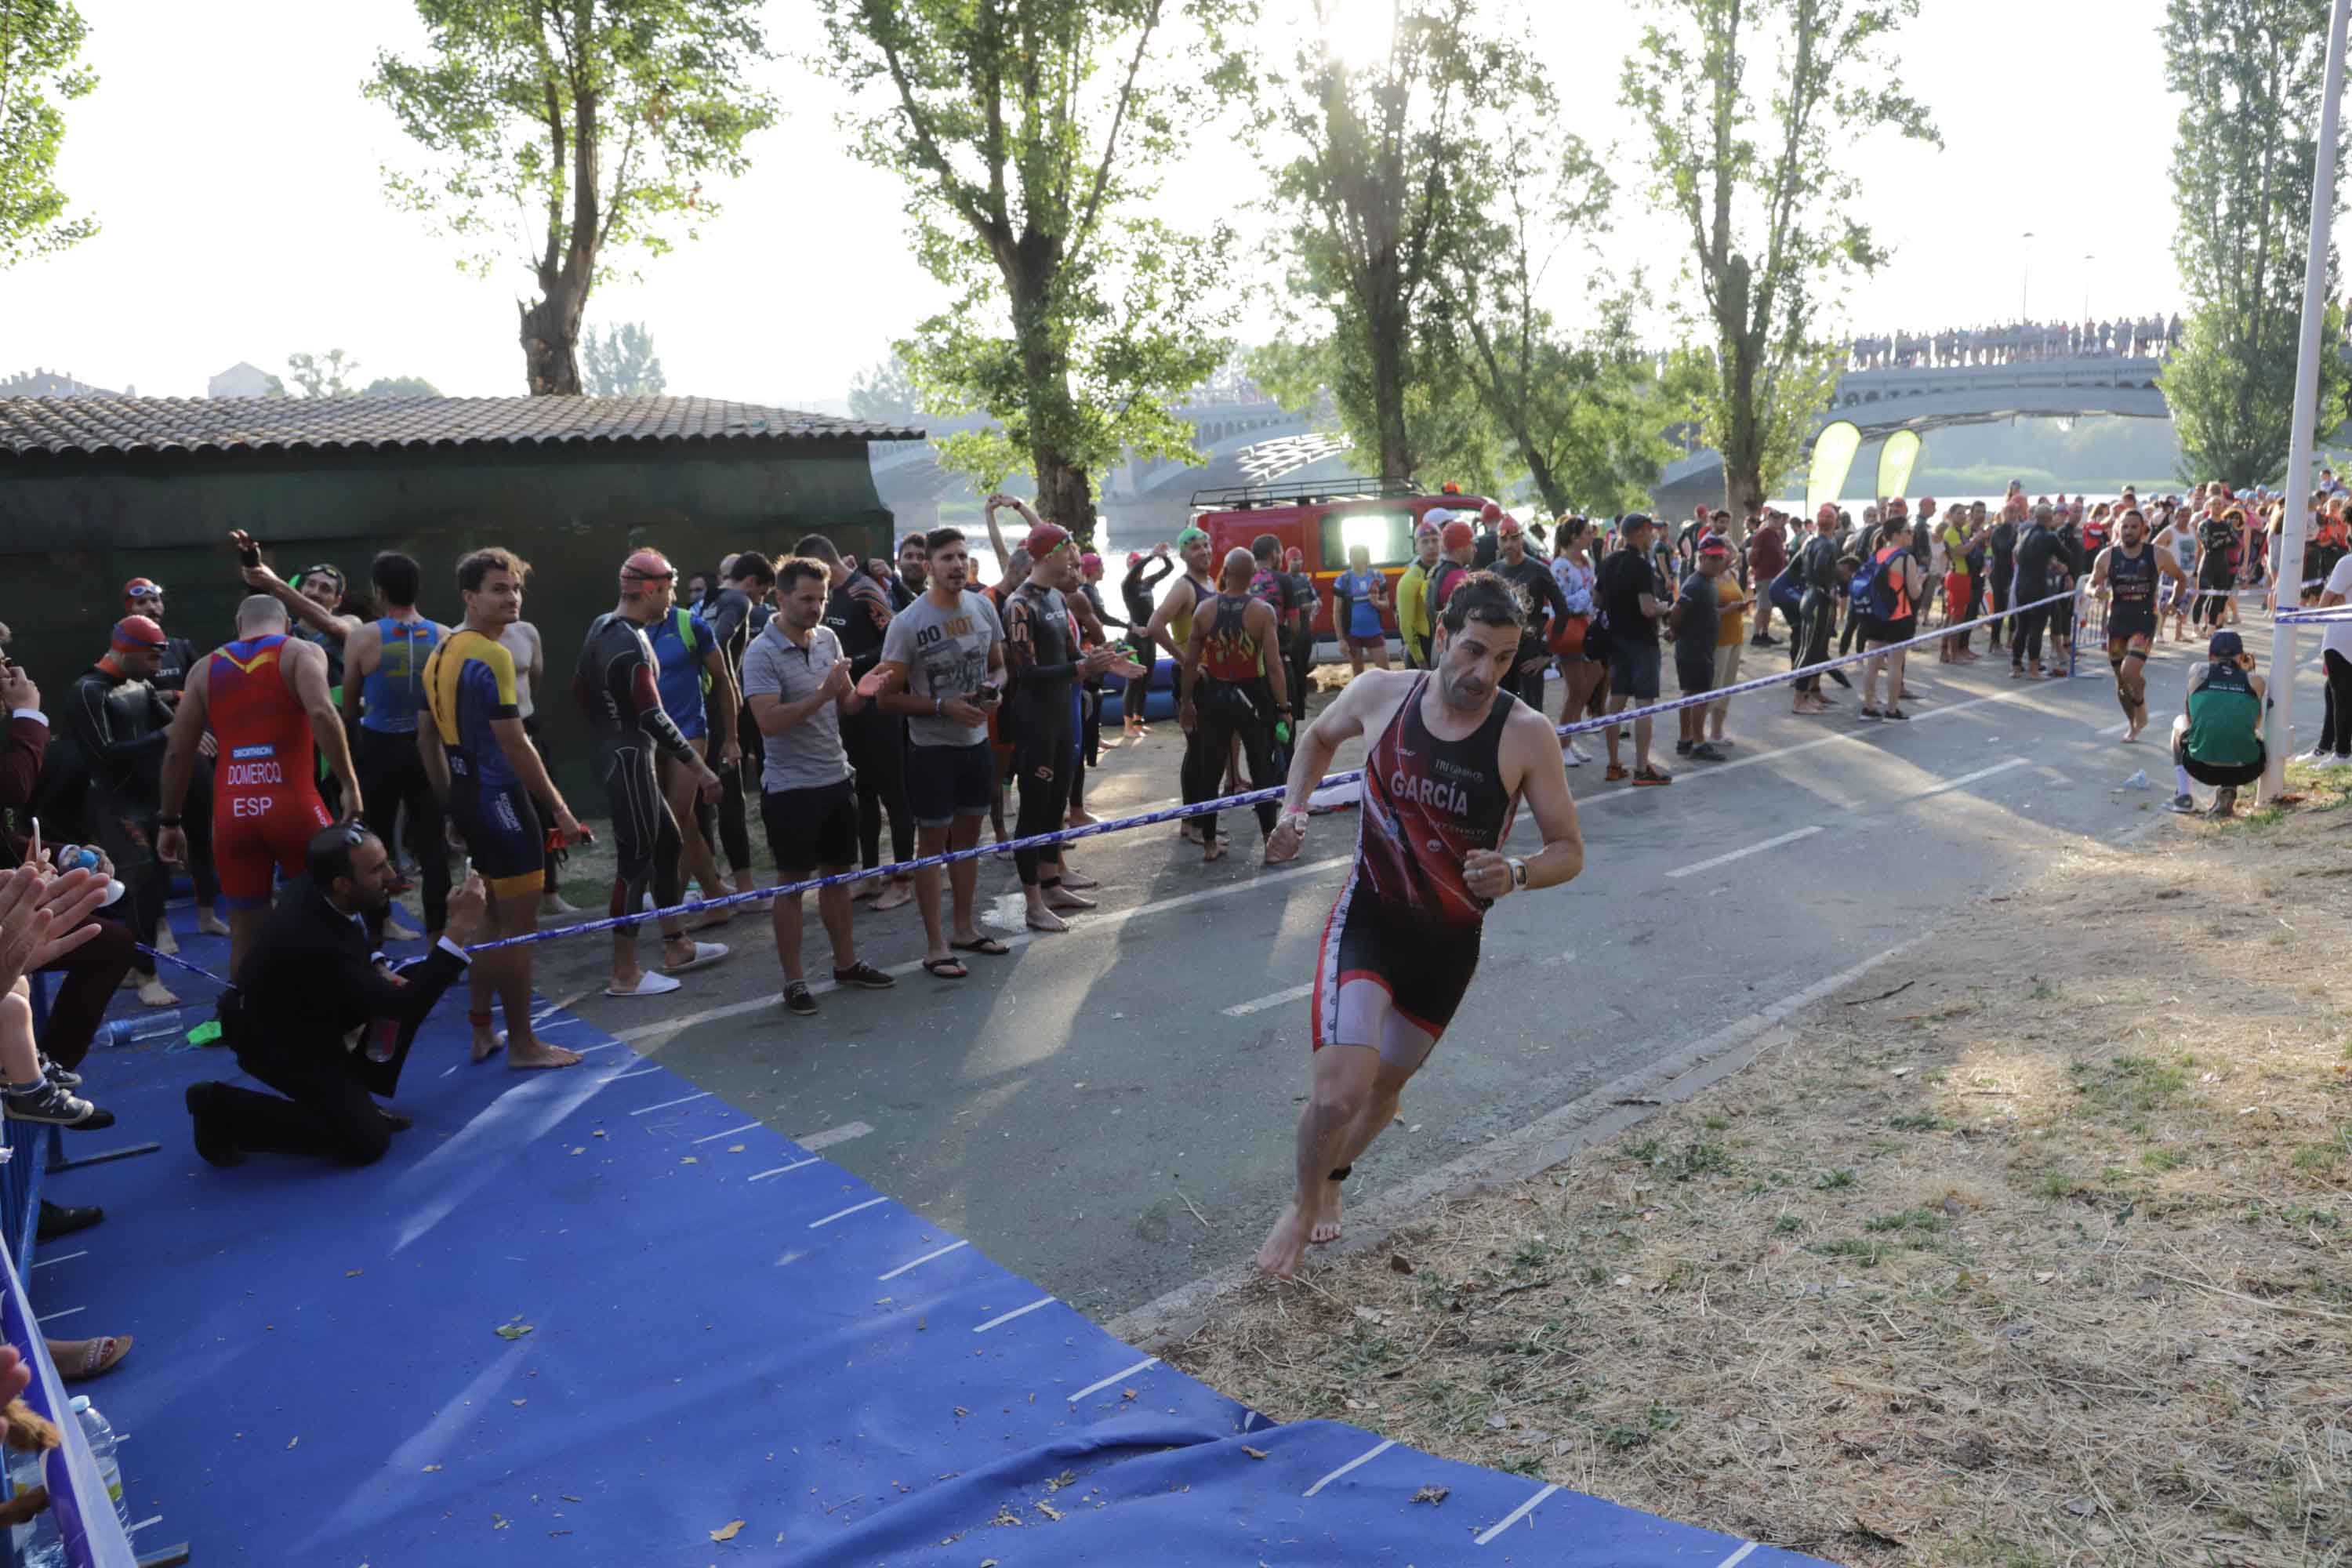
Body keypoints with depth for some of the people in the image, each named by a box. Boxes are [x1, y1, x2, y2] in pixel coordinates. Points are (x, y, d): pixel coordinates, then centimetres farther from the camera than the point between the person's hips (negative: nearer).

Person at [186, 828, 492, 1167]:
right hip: (275, 1037, -8)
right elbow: (406, 1008, -36)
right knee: (367, 1141, -9)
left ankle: (353, 1094, 11)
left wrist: (378, 970, -7)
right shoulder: (317, 942, -39)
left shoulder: (318, 888, -15)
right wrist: (459, 927, -43)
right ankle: (220, 1109, 1)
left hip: (309, 1007, 8)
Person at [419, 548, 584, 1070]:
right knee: (519, 922, -1)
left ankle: (482, 1032, 27)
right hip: (500, 798, -10)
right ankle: (523, 1044, 6)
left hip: (466, 796, 10)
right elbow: (514, 745, -21)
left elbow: (427, 739, 16)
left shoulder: (441, 651, 12)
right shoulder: (490, 656, -17)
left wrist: (452, 803, 22)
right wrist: (560, 809, -15)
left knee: (491, 915, 19)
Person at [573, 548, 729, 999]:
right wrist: (700, 768, -21)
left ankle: (676, 947, 27)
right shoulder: (631, 644, -21)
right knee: (636, 860, -3)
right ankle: (625, 975, 5)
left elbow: (579, 689, 19)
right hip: (630, 761, -10)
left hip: (613, 754, 10)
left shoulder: (601, 627, 9)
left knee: (669, 844, 18)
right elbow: (653, 717, -25)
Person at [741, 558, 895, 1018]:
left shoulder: (828, 638, 6)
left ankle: (846, 962, 30)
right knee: (793, 882, 3)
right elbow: (769, 721, -24)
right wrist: (823, 694, -28)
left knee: (837, 874, 16)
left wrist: (862, 692, -8)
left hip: (836, 777, 6)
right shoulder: (761, 653, -14)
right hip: (790, 786, -6)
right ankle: (793, 980, 13)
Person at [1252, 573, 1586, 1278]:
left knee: (1384, 1088, 18)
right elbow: (1319, 736, 11)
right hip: (1368, 918, -1)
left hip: (1450, 942, 1)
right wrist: (1293, 811, -4)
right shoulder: (1381, 692, -12)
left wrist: (1516, 874, -30)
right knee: (1338, 1093, -18)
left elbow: (1569, 849, -9)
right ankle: (1302, 1204, 14)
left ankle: (1333, 1176, 52)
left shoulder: (1526, 735, -16)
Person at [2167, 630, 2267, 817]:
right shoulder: (2255, 681, 11)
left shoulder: (2198, 672, 10)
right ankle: (2228, 790, 10)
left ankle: (2182, 794, 20)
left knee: (2179, 723, 31)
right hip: (2245, 771, 0)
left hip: (2201, 767, 0)